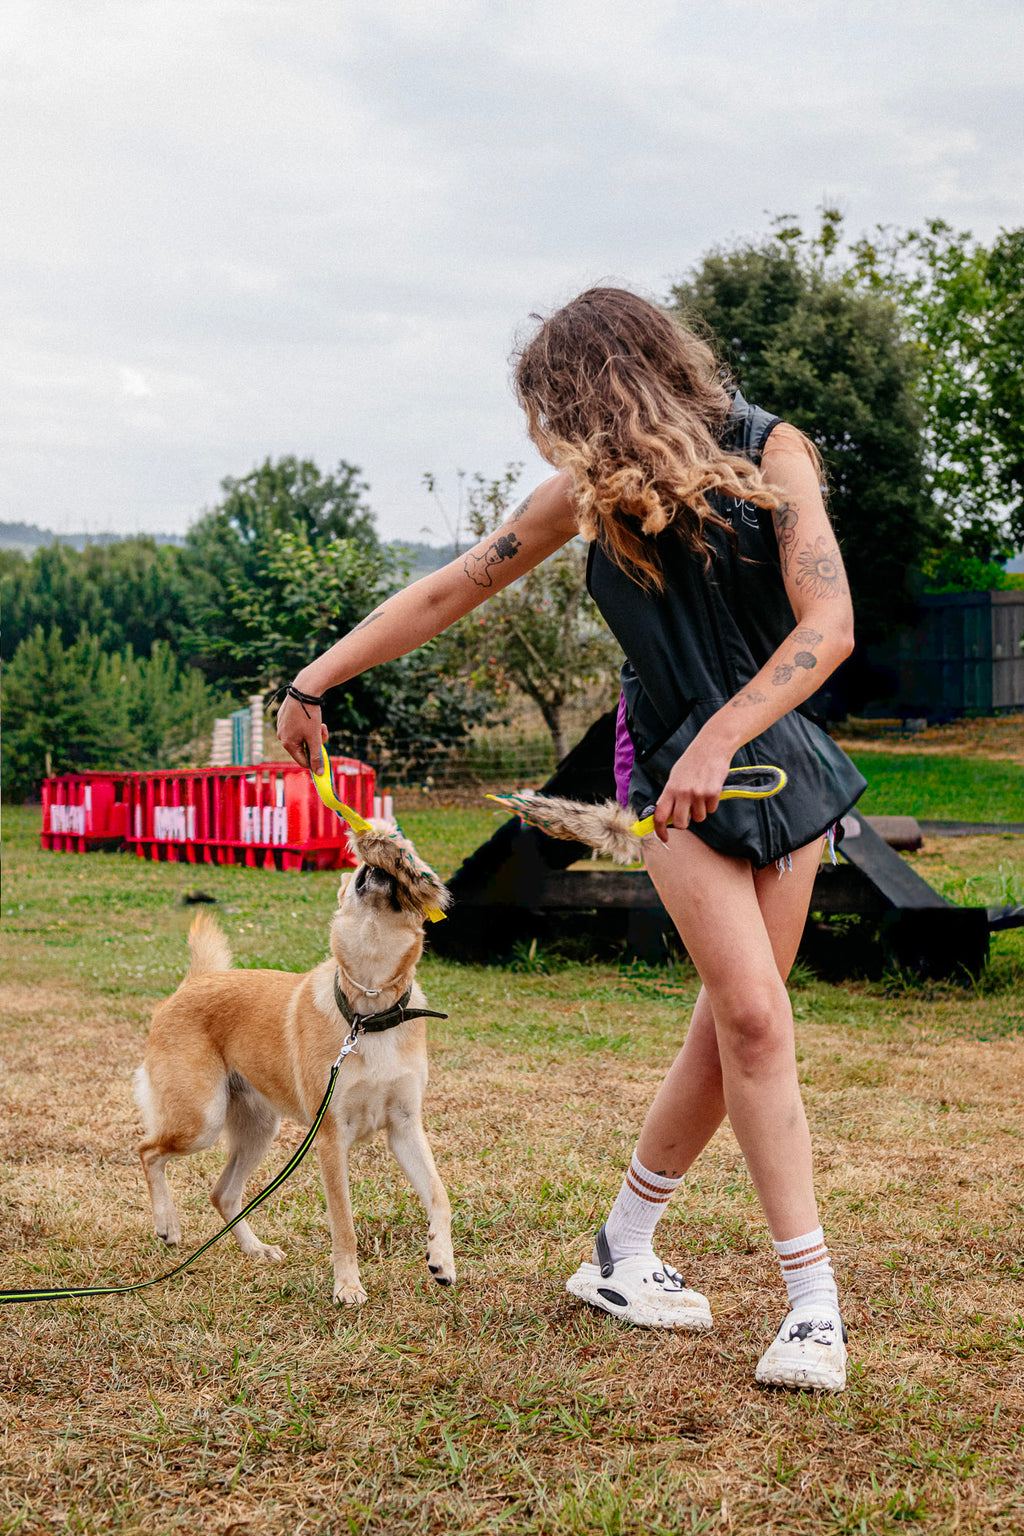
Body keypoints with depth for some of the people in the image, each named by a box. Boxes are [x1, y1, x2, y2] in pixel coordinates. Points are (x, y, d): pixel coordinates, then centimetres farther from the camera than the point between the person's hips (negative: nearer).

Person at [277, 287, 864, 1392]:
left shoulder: (769, 456, -9)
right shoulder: (591, 490, -1)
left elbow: (829, 624, -20)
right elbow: (449, 592, 6)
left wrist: (719, 740, -30)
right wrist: (316, 680, 7)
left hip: (777, 754, 0)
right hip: (671, 760, 0)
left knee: (733, 1022, 2)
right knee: (752, 1015, -14)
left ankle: (622, 1249, 17)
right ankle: (813, 1300, -9)